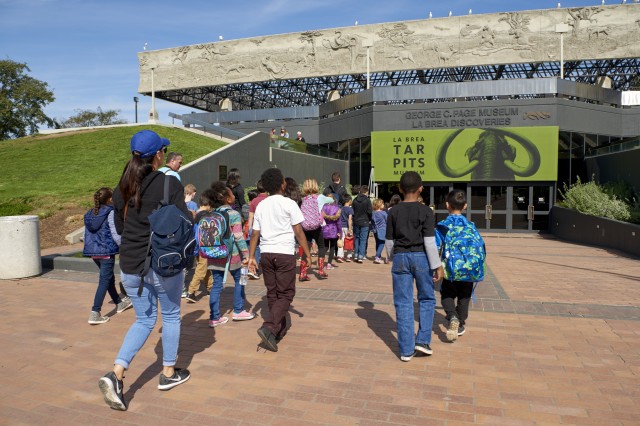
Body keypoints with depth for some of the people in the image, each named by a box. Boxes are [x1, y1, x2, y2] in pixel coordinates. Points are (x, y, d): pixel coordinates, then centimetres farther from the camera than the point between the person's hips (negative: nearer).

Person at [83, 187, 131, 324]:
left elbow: (87, 235, 14)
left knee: (109, 277, 22)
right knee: (104, 281, -3)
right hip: (106, 251, -8)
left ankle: (119, 303, 38)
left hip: (93, 251, 8)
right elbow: (116, 234, -16)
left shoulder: (89, 214, 11)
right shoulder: (110, 213, -10)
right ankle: (95, 313, -8)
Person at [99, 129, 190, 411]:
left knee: (144, 319, 19)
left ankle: (116, 373, 4)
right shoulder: (170, 184, -14)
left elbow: (119, 227, 12)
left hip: (130, 266, 5)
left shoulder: (122, 187, 3)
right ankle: (168, 374, 29)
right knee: (170, 316, 16)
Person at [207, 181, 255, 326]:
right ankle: (238, 311, 24)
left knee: (216, 284, 9)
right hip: (231, 255, -5)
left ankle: (214, 317, 11)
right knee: (239, 280, 15)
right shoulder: (234, 215, -12)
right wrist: (246, 254, -11)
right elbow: (238, 237, -16)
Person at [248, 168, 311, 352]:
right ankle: (268, 327, -15)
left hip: (266, 253, 5)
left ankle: (279, 330, 23)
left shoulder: (260, 206, 9)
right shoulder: (289, 204, -5)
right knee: (286, 294, 2)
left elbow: (255, 234, 8)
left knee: (272, 293, 14)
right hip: (285, 253, -5)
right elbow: (298, 232, -6)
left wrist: (251, 257, 13)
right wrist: (308, 255, 1)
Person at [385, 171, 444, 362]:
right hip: (421, 257, -2)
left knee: (403, 303, 5)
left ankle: (406, 350, 10)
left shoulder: (394, 212, 2)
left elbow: (389, 241, 6)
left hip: (400, 258, 2)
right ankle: (422, 340, 12)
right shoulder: (426, 211, -5)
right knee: (427, 299, 17)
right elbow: (429, 241, -9)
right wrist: (437, 266, -3)